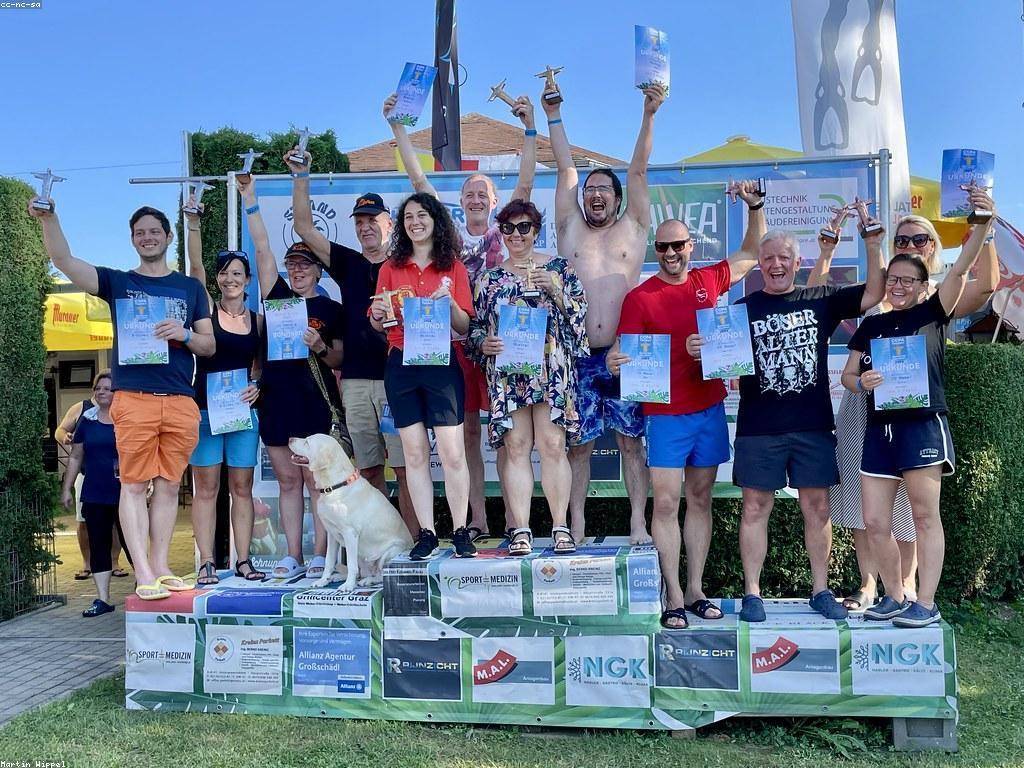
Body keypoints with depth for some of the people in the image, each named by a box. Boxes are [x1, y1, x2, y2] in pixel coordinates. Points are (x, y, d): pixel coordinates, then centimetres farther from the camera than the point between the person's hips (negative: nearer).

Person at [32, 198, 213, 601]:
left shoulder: (191, 287, 16)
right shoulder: (117, 282, 12)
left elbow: (210, 345, 13)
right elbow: (63, 260, -1)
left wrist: (184, 334, -8)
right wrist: (48, 218, -17)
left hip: (181, 402, 2)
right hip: (133, 398, -2)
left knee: (168, 486, 5)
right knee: (133, 486, -4)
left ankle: (161, 568, 13)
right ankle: (144, 575, 0)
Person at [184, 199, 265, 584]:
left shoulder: (258, 319, 7)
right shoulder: (207, 309, 1)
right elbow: (195, 266, -11)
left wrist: (256, 385, -6)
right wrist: (193, 220, -20)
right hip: (204, 409, -2)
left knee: (242, 487, 5)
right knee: (206, 487, 1)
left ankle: (243, 561, 11)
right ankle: (207, 563, 6)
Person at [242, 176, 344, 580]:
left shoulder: (331, 309, 5)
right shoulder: (276, 296, 12)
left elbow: (340, 359, 4)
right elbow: (262, 248, 5)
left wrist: (321, 347, -17)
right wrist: (249, 199, 1)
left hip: (315, 399, -3)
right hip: (276, 396, 3)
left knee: (317, 479, -2)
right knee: (287, 480, 7)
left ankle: (320, 556, 3)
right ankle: (293, 555, 14)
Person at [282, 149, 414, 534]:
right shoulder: (347, 264, 16)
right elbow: (303, 226, 14)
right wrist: (301, 176, 9)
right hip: (355, 379, 4)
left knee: (405, 466, -5)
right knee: (368, 468, 6)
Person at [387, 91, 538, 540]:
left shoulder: (503, 232, 8)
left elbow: (525, 183, -3)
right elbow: (418, 180, 10)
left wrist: (529, 128, -10)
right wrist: (397, 127, 8)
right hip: (458, 339, 3)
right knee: (467, 431, 5)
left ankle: (513, 519, 2)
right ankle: (478, 520, 12)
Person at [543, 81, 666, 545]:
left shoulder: (633, 229, 10)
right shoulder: (569, 229, 12)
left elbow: (638, 171, 3)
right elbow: (566, 170, 10)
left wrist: (649, 116, -3)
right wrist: (553, 116, 10)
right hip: (577, 355, 1)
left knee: (631, 441, 3)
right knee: (578, 443, 4)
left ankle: (638, 526, 9)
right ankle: (577, 528, 12)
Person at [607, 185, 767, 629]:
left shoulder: (709, 281, 7)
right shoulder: (640, 298, -4)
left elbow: (752, 254, 21)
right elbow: (626, 354, -6)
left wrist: (755, 207, 10)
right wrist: (614, 363, -29)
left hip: (709, 409, 4)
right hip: (665, 415, -4)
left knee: (700, 498, 10)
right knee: (666, 503, -4)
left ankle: (696, 591, 19)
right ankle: (674, 598, 4)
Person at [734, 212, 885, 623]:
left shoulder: (820, 300, 9)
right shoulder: (742, 309, 5)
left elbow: (874, 294, 4)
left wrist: (873, 244, -6)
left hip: (813, 426, 2)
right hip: (758, 430, -1)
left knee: (817, 507, 7)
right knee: (756, 507, 1)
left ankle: (821, 591, 20)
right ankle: (752, 593, 10)